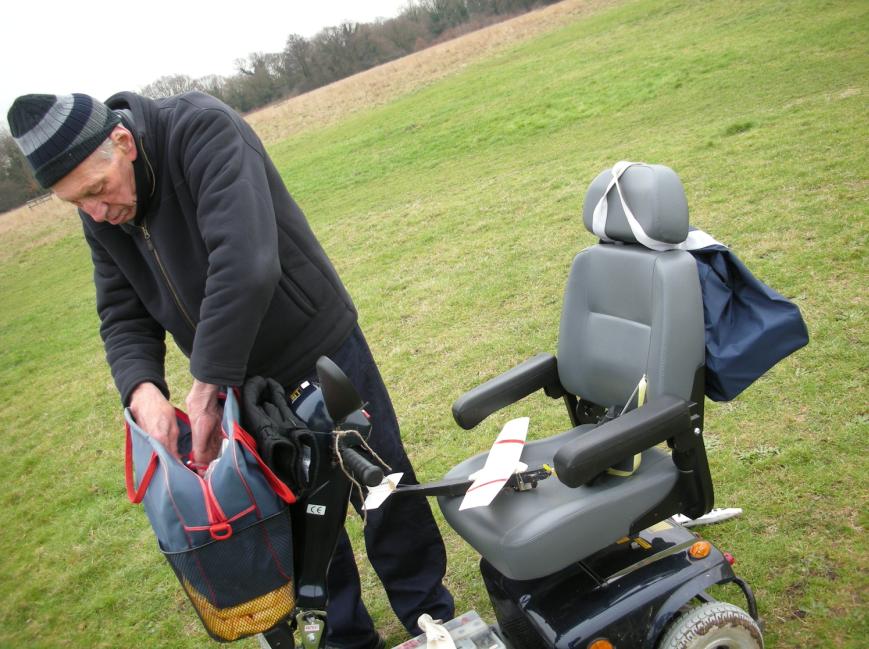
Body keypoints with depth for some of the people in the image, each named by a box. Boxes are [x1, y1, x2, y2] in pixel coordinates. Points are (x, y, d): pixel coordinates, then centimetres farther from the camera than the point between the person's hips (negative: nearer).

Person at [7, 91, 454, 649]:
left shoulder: (203, 129, -25)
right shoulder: (100, 216, -2)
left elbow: (244, 264, -37)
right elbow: (124, 315, 1)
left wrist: (206, 387, -33)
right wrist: (142, 390, -20)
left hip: (323, 348, -6)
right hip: (240, 380, 6)